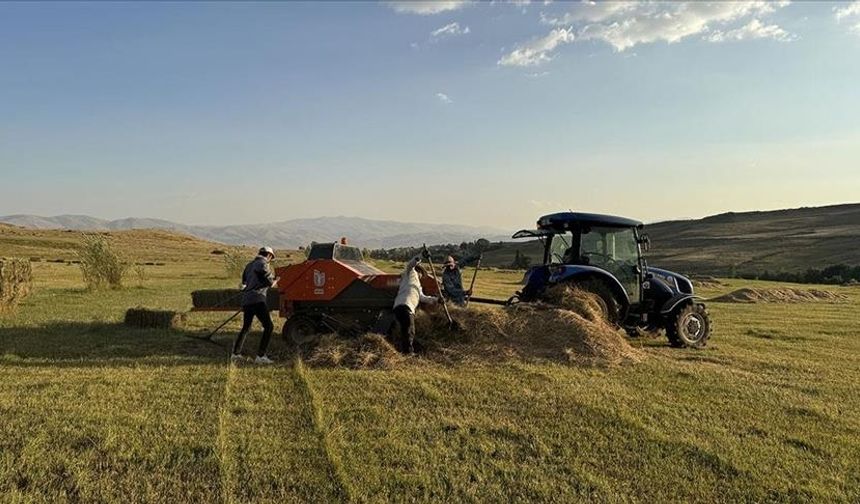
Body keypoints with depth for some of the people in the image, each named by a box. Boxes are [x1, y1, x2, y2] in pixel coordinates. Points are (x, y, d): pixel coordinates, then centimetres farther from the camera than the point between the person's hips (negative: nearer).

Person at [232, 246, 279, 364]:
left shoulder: (250, 265, 20)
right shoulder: (263, 264, -5)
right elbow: (270, 282, -9)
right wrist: (276, 281, 15)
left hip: (246, 299, 9)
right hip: (257, 299, -9)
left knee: (245, 327, 21)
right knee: (268, 327, -7)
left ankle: (235, 353, 26)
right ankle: (260, 356, -13)